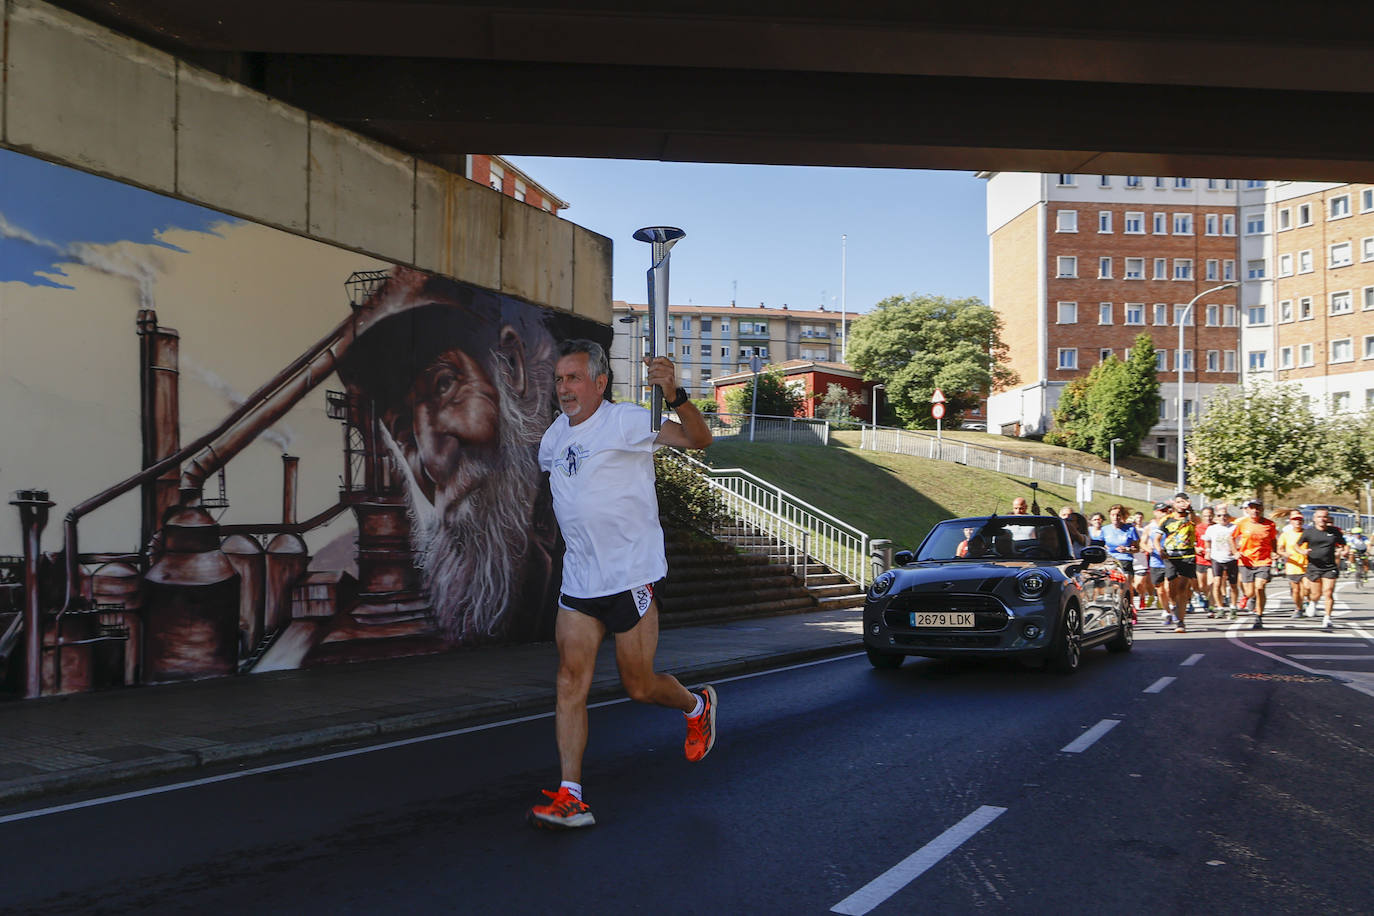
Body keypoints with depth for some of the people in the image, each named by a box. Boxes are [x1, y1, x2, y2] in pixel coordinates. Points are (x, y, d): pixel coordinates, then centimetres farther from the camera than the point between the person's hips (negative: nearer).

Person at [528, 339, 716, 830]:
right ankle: (570, 796, -2)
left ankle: (697, 705, 36)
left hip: (630, 576, -5)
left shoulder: (626, 421, -10)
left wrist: (675, 396, -37)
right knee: (571, 678, -5)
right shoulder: (554, 436, 10)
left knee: (639, 686, 3)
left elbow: (699, 439, -20)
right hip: (578, 581, 6)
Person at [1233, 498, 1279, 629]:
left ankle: (1259, 619, -7)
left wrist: (1274, 553, 2)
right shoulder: (1242, 523, -1)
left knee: (1259, 588, -19)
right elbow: (1232, 537, 13)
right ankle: (1251, 598, 43)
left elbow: (1273, 539, 17)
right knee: (1250, 593, 2)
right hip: (1246, 562, 1)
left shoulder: (1269, 524, 0)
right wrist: (1236, 552, 0)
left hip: (1263, 562, -1)